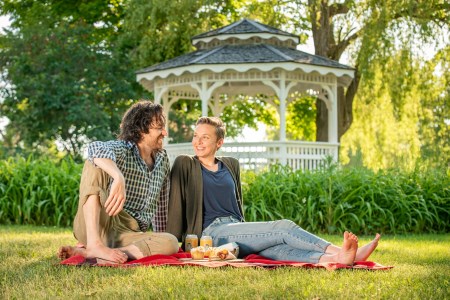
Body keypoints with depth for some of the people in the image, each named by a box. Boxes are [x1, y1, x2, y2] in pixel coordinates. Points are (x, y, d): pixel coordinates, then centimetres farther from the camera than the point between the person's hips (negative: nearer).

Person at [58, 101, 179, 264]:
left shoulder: (162, 159, 13)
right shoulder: (121, 149, -6)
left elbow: (161, 205, 23)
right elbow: (96, 148, -32)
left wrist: (159, 241, 23)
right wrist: (119, 177, -49)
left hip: (128, 234, 5)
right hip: (95, 227, -4)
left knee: (171, 243, -27)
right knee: (95, 164, -24)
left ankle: (86, 252, -28)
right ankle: (94, 244, -37)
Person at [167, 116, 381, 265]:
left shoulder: (231, 165, 21)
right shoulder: (185, 165, 4)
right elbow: (176, 207, 0)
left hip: (235, 229, 4)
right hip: (211, 233, -4)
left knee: (275, 248, -28)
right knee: (283, 227, -23)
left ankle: (334, 258, -52)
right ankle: (339, 252, -35)